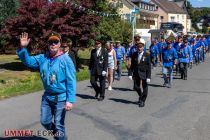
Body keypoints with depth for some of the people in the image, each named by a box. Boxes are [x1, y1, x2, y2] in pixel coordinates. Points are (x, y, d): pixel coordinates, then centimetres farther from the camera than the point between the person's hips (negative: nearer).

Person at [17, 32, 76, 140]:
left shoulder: (65, 59, -15)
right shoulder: (42, 58, 1)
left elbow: (71, 81, -17)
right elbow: (28, 61, 5)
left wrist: (70, 100, -22)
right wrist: (23, 48, -13)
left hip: (61, 98, -6)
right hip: (47, 96, 6)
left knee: (59, 125, 3)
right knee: (45, 121, 15)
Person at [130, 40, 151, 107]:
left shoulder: (146, 55, -10)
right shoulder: (134, 55, 0)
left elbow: (149, 67, -11)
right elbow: (132, 65, 5)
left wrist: (148, 77, -16)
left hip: (144, 73, -3)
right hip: (136, 73, 3)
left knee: (145, 88, 6)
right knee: (136, 87, 9)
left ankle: (143, 101, 22)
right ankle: (141, 96, 38)